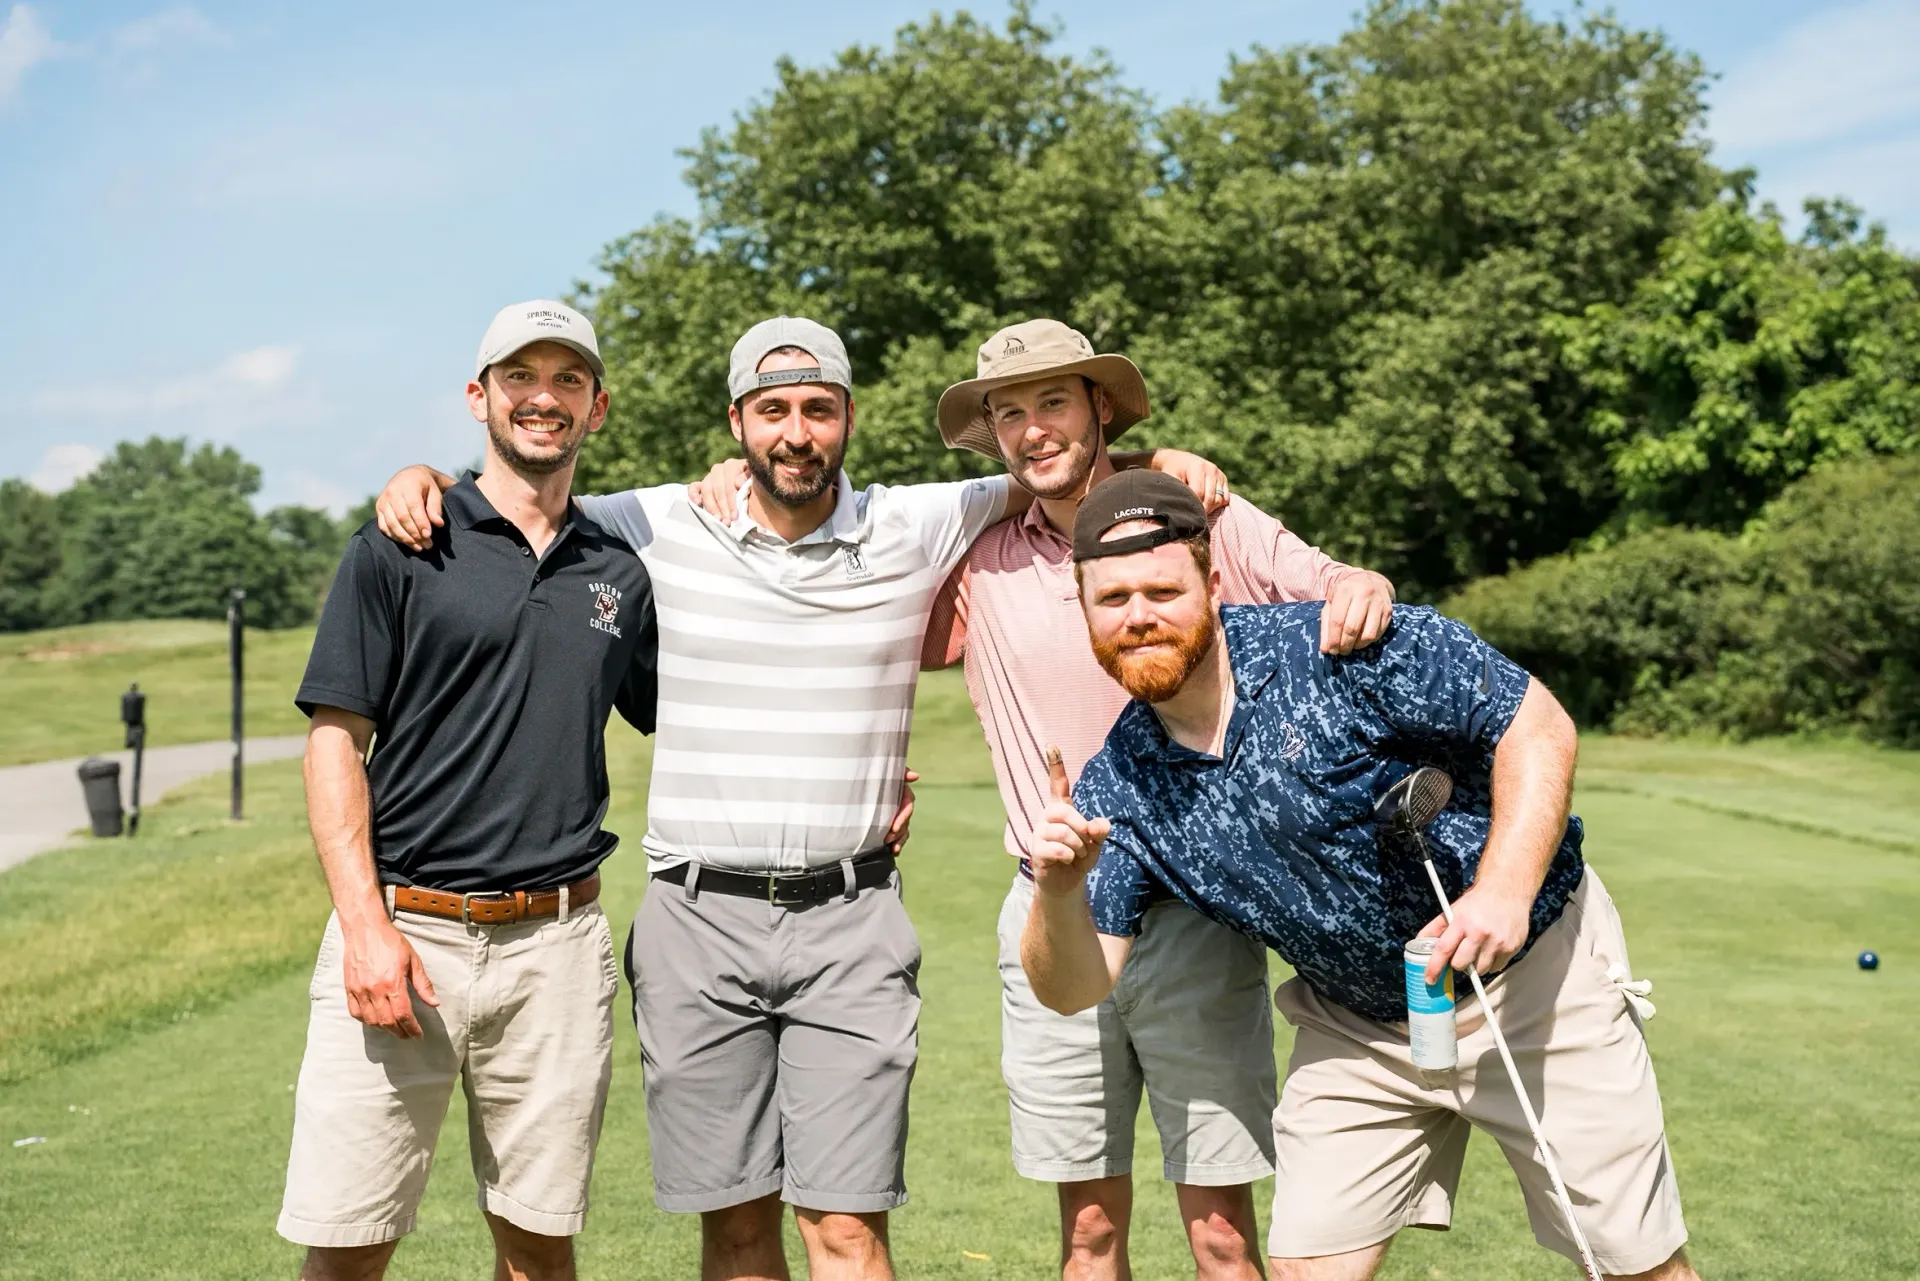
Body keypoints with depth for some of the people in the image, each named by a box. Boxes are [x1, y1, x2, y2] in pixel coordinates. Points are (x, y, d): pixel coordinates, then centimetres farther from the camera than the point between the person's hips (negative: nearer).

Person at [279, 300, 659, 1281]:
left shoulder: (619, 574, 13)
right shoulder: (399, 548, 2)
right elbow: (335, 741, -2)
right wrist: (367, 927, -12)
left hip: (557, 941, 3)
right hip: (402, 931, -3)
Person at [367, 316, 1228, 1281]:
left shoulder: (914, 528, 3)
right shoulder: (664, 528, 3)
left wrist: (1157, 462, 0)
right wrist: (421, 479, -1)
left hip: (849, 919, -1)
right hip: (696, 918, 1)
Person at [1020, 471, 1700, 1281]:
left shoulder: (1341, 648, -22)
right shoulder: (1114, 788, -7)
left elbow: (1538, 729, -17)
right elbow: (1074, 988, -9)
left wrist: (1504, 891, -31)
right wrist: (1057, 892, -31)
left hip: (1531, 975, -4)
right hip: (1353, 1026, 4)